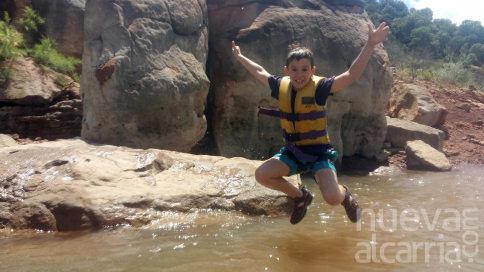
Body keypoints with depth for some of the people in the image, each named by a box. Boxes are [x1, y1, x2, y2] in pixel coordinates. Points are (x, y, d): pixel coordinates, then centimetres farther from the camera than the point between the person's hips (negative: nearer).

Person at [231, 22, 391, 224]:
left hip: (318, 151, -5)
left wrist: (370, 45, -36)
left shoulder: (319, 87, -14)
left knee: (333, 198, -24)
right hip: (292, 151, 5)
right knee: (262, 175, -12)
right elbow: (259, 72, 16)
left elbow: (351, 75, -26)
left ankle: (345, 194, 20)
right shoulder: (281, 86, -2)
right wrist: (240, 56, 26)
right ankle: (301, 197, 16)